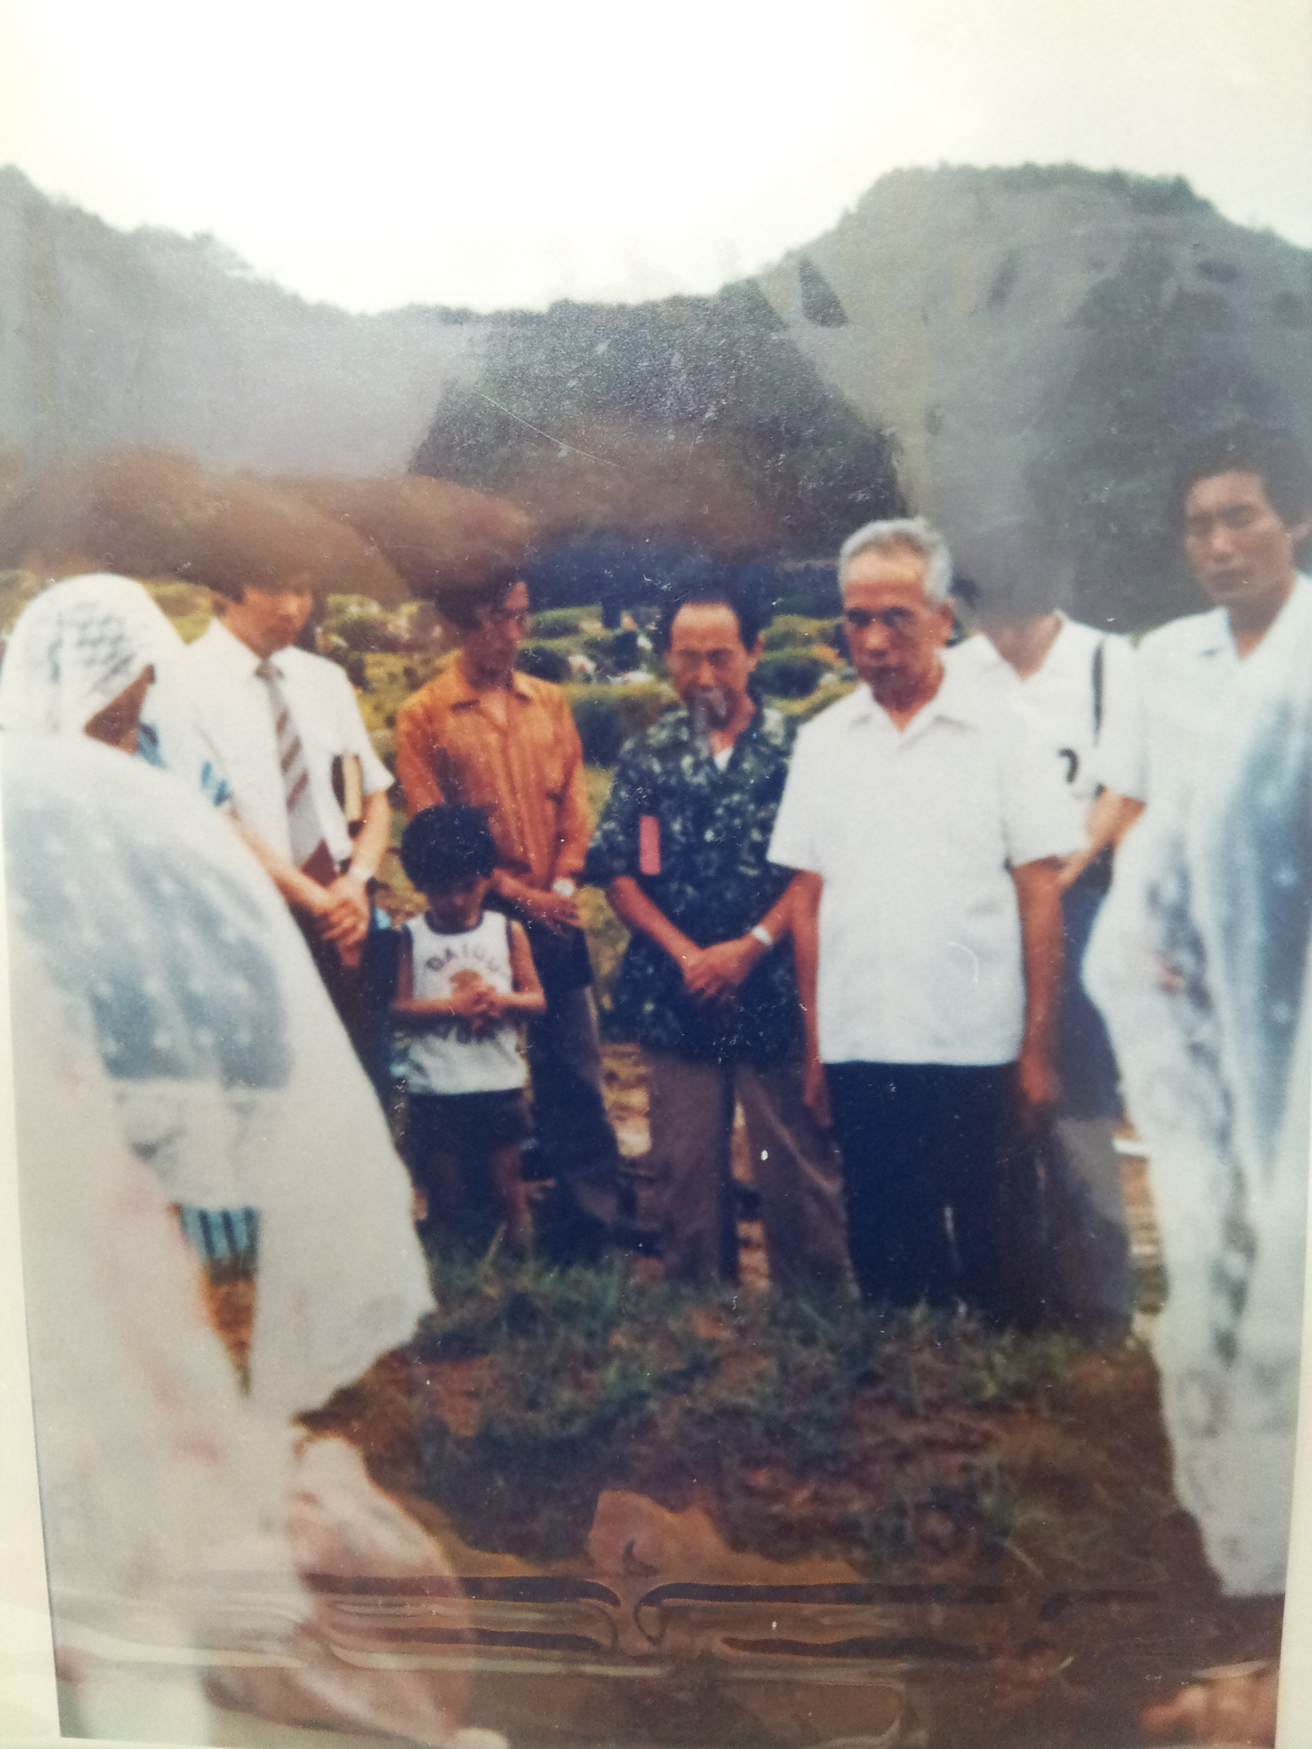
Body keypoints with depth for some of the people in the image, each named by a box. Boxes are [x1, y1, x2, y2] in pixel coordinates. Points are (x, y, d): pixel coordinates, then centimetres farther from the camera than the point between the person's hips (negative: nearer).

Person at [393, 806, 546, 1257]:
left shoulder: (507, 931, 4)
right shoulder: (413, 937, 1)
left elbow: (536, 1000, 4)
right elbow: (399, 1011, -3)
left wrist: (501, 1000, -16)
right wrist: (451, 1006, -16)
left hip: (499, 1082, 1)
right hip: (435, 1088, 0)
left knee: (506, 1180, 9)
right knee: (444, 1192, 9)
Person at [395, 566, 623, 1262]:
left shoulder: (550, 703, 12)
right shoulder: (423, 715, -1)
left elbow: (573, 805, 10)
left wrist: (562, 886, -5)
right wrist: (517, 893, -11)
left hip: (556, 918, 3)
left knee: (574, 1068, 6)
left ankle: (593, 1219, 16)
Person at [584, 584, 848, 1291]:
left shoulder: (793, 747, 0)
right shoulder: (646, 755, 6)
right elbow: (617, 874, 3)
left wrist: (750, 947, -12)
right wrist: (686, 955, -7)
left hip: (775, 992, -2)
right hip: (675, 996, 2)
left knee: (796, 1167, 5)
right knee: (686, 1167, 11)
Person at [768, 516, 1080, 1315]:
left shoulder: (1004, 732, -1)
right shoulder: (823, 740, 8)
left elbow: (1040, 896, -2)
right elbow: (809, 897, 9)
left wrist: (1038, 1049, -5)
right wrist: (814, 1045, 6)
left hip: (974, 1048, -3)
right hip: (857, 1049, 3)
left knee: (986, 1256, 5)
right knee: (882, 1252, 12)